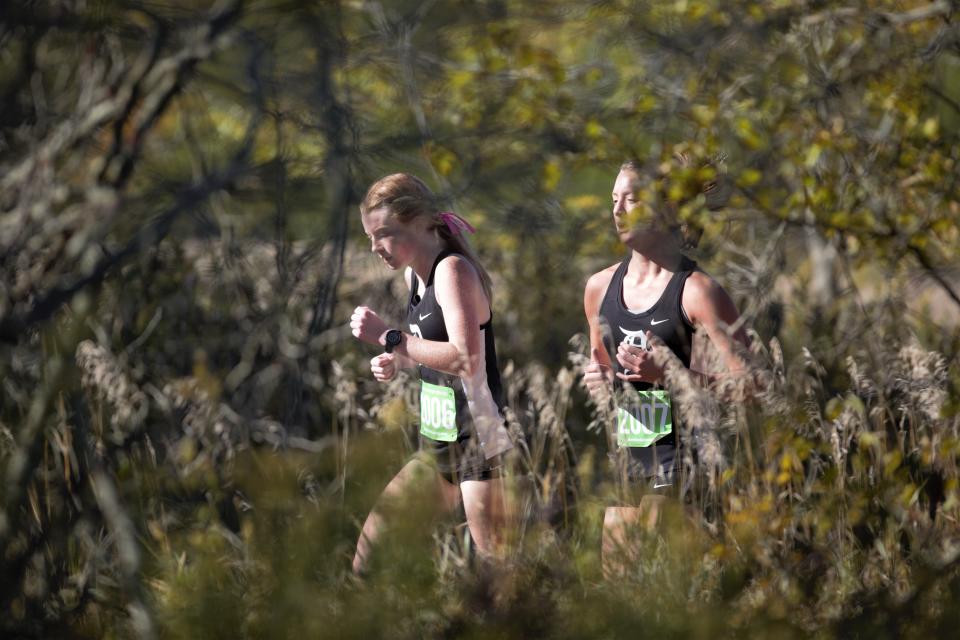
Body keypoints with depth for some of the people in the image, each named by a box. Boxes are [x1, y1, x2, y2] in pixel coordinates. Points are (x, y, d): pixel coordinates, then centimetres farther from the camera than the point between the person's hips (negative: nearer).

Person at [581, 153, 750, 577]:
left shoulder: (697, 291, -10)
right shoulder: (600, 287, 11)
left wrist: (669, 374, -21)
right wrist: (597, 381, 5)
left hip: (680, 459, -6)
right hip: (626, 459, 6)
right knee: (612, 576, 4)